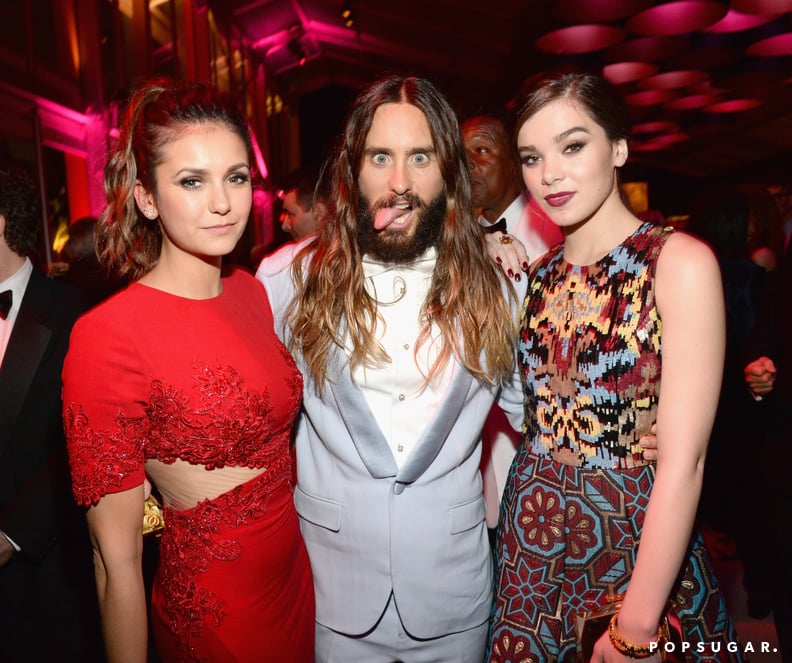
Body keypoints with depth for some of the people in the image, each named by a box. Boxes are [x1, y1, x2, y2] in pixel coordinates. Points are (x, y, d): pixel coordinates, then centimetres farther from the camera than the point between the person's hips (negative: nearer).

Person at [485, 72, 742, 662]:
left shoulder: (680, 261, -14)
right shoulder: (538, 274, 3)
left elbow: (683, 460, -19)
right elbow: (535, 416, 6)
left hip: (638, 542, -5)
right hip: (531, 539, 5)